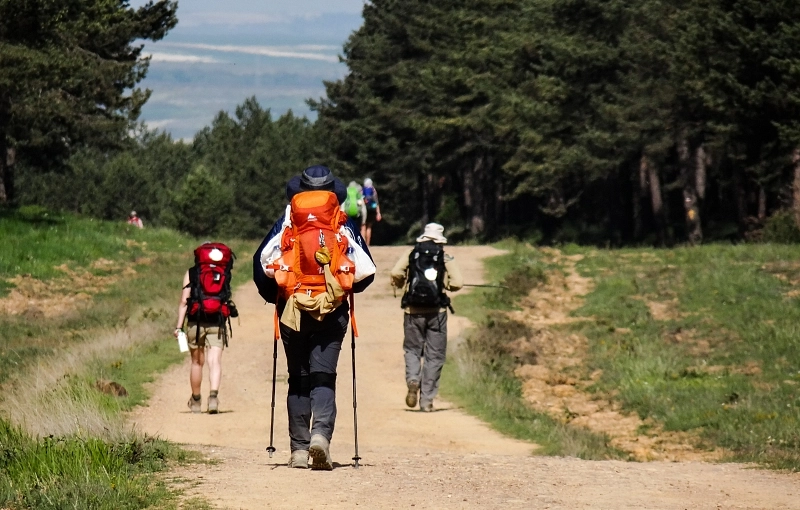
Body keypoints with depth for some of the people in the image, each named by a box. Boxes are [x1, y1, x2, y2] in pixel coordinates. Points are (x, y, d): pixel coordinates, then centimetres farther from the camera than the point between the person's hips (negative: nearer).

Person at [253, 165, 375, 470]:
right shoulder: (344, 225, 5)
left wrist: (274, 297, 16)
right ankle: (321, 434, -25)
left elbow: (262, 262, 1)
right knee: (324, 378, -1)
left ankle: (299, 449, 7)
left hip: (292, 310, 0)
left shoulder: (287, 222, 4)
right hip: (332, 311, 0)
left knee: (298, 380, 10)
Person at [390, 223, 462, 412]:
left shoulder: (411, 253, 4)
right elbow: (457, 283, -8)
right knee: (434, 356, 7)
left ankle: (413, 379, -13)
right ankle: (427, 399, 5)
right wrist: (445, 285, 13)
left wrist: (399, 284, 11)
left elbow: (396, 273, -10)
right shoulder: (446, 258, 2)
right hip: (436, 311, -1)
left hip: (413, 311, 1)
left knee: (412, 349, 16)